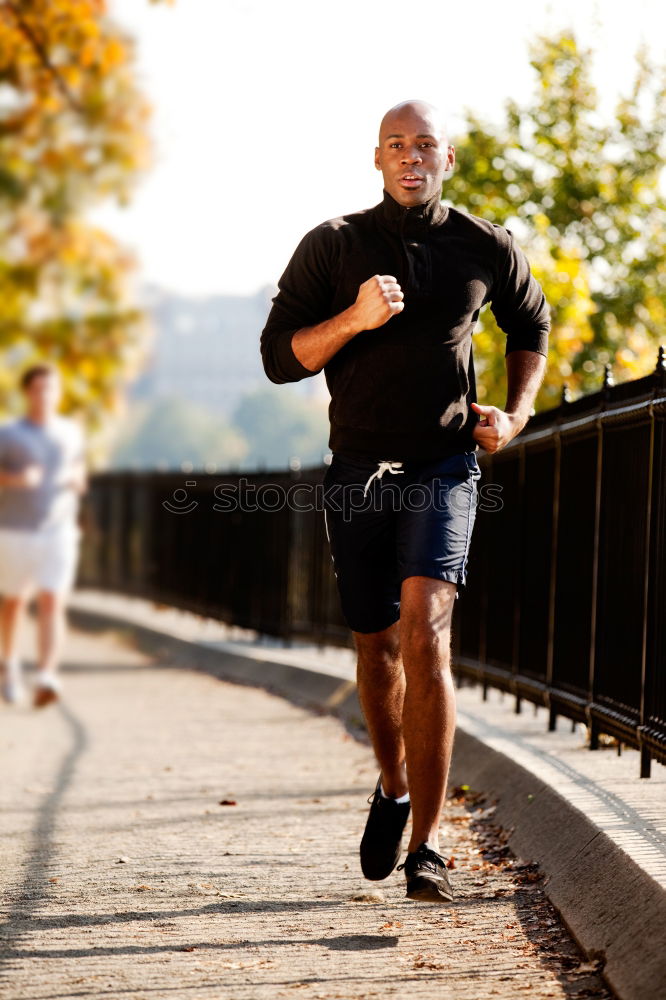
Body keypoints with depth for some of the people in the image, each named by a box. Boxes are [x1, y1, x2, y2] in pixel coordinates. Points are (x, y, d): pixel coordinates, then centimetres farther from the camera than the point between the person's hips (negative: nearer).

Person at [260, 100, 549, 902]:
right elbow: (279, 355, -3)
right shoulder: (331, 247, 0)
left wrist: (516, 414, 7)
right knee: (376, 643, 13)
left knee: (425, 630, -20)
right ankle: (394, 788, 41)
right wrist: (354, 319, -20)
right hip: (357, 471, 2)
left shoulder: (485, 249, 2)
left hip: (444, 468, -2)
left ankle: (426, 847, -20)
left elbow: (531, 325, 21)